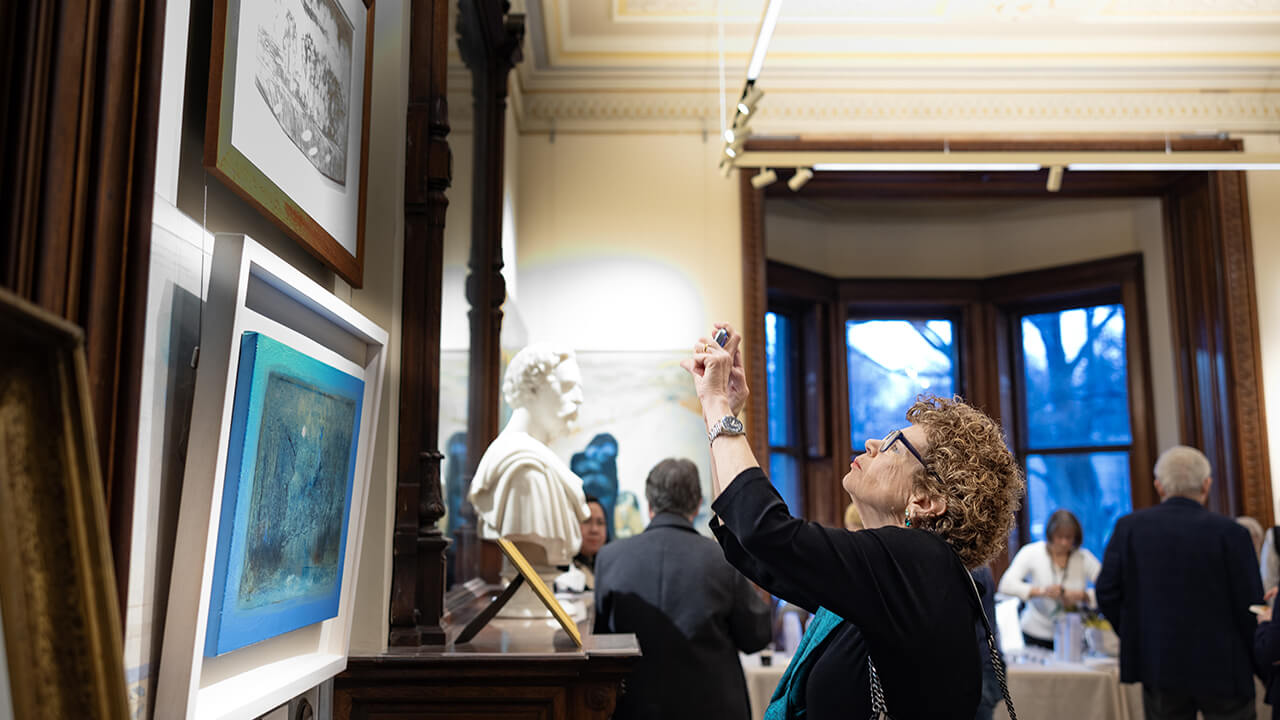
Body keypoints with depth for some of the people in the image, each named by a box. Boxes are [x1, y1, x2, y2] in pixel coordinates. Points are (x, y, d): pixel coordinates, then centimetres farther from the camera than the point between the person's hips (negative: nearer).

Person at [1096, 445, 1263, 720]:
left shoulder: (1129, 526, -4)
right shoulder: (1230, 532, -10)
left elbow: (1107, 592, -4)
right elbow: (1251, 606, -7)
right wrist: (1260, 664, 9)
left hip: (1158, 666, 2)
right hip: (1223, 668, -1)